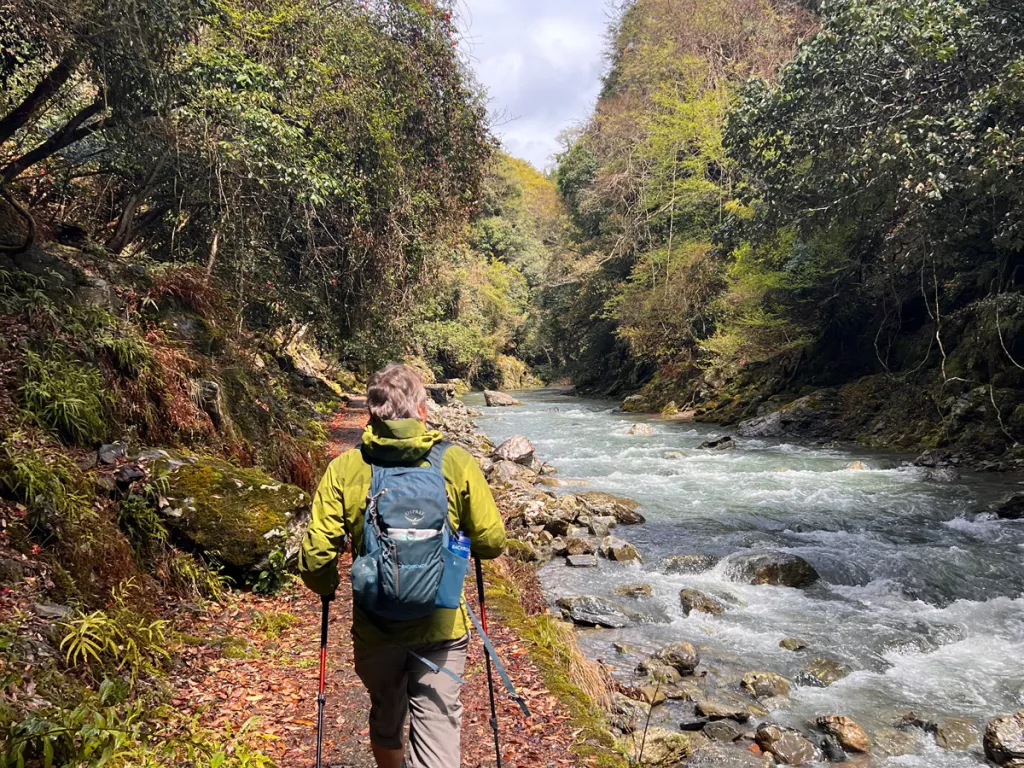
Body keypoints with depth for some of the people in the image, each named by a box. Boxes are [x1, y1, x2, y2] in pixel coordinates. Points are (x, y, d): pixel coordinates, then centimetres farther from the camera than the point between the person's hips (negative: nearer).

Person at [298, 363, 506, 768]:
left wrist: (327, 589, 12)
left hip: (374, 628, 2)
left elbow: (316, 557, -9)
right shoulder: (457, 462, -11)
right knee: (436, 735, 8)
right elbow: (492, 542, -6)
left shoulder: (343, 469, -10)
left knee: (385, 722, 26)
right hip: (440, 628, -2)